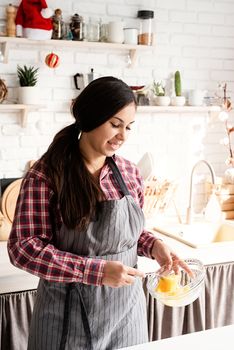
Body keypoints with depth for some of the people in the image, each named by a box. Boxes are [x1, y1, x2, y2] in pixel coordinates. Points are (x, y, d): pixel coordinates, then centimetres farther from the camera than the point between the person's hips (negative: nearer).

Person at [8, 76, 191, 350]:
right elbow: (23, 248, -17)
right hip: (69, 317, -4)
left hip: (127, 310, 5)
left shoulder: (129, 173, 0)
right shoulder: (46, 175, -14)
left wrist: (152, 245, -7)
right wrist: (97, 270, -23)